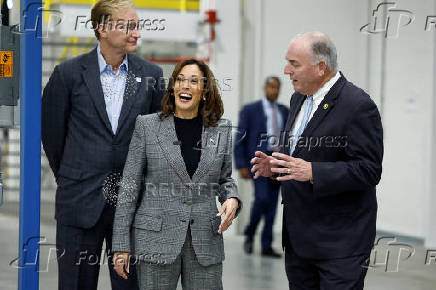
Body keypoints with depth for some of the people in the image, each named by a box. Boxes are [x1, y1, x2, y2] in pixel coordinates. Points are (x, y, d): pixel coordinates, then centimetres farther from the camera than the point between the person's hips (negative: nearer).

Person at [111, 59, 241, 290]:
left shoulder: (221, 130, 7)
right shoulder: (148, 126, 0)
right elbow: (130, 186, 1)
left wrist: (232, 198, -5)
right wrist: (121, 245, -3)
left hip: (206, 242, 2)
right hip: (156, 241, -2)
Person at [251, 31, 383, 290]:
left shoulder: (358, 106, -15)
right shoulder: (299, 99, 12)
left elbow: (368, 171, -19)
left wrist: (312, 172, -27)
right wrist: (275, 166, 3)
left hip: (340, 240, -8)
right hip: (299, 238, 8)